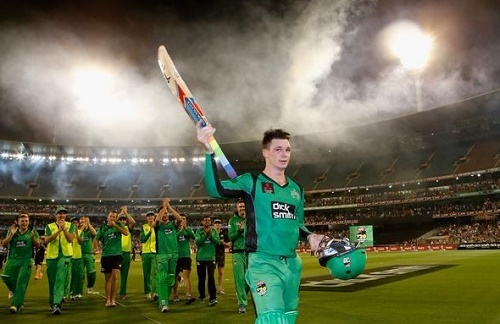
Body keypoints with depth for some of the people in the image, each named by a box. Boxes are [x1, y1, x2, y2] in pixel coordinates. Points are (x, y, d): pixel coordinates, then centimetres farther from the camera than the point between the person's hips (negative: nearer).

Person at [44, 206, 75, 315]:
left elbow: (70, 239, -6)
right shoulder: (49, 226, 8)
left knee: (60, 279, -15)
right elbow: (46, 240, -6)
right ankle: (52, 303, 28)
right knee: (52, 281, 11)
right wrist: (58, 231, -17)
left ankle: (56, 304, -21)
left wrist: (64, 228, -18)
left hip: (65, 255, -2)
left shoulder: (70, 226, 7)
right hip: (51, 256, 2)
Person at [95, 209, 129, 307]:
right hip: (106, 255, 2)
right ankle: (108, 300, 15)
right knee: (108, 279, 8)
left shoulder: (119, 225, 1)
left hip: (117, 254, -1)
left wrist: (115, 225, -21)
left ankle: (113, 299, -4)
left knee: (115, 277, -11)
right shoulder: (103, 228, 4)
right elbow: (96, 239, 8)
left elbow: (126, 233, -15)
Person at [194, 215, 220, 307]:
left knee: (211, 277, -10)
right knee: (201, 278, 10)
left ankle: (213, 298, -11)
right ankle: (202, 296, 26)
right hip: (200, 257, 1)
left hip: (211, 257, -1)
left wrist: (211, 234, -18)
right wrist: (206, 234, -19)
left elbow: (217, 241, -6)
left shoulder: (214, 231, 4)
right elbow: (197, 242, -12)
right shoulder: (199, 231, 1)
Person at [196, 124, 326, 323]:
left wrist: (310, 237, -1)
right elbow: (215, 189, -22)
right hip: (264, 263, -7)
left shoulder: (297, 189, 12)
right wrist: (209, 151, -35)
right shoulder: (252, 182, -6)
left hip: (292, 263, 7)